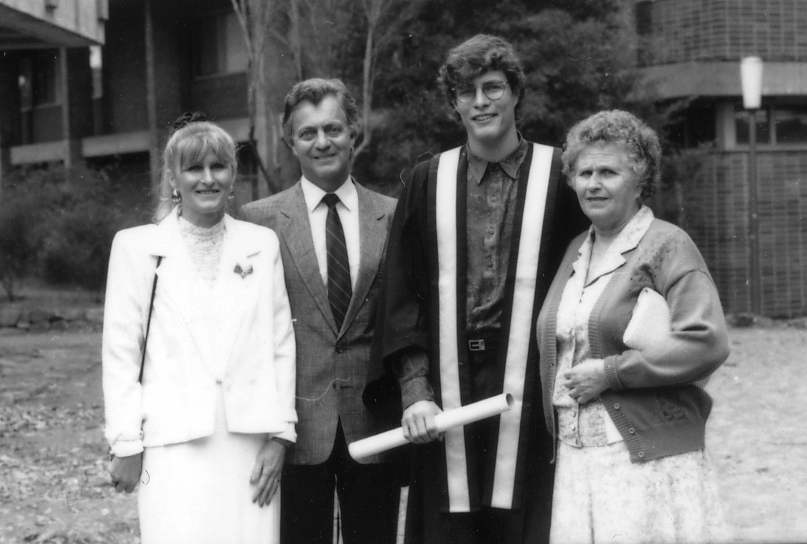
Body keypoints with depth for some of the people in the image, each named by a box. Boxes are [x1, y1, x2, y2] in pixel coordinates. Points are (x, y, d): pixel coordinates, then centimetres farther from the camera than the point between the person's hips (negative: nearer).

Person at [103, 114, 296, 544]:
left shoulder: (262, 244, 10)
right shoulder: (136, 246, 3)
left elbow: (281, 344, 9)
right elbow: (120, 352, 3)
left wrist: (280, 434, 2)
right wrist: (126, 444, -1)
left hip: (251, 443, 2)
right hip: (174, 445, -2)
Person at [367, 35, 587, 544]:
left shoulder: (558, 177, 2)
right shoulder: (428, 183, 7)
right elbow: (403, 295, 5)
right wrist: (415, 391, -5)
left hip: (530, 400, -1)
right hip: (448, 400, 2)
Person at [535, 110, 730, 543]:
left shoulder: (666, 245, -6)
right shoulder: (575, 250, 15)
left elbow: (707, 342, -16)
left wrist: (610, 372, -14)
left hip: (648, 458, -6)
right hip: (576, 458, 6)